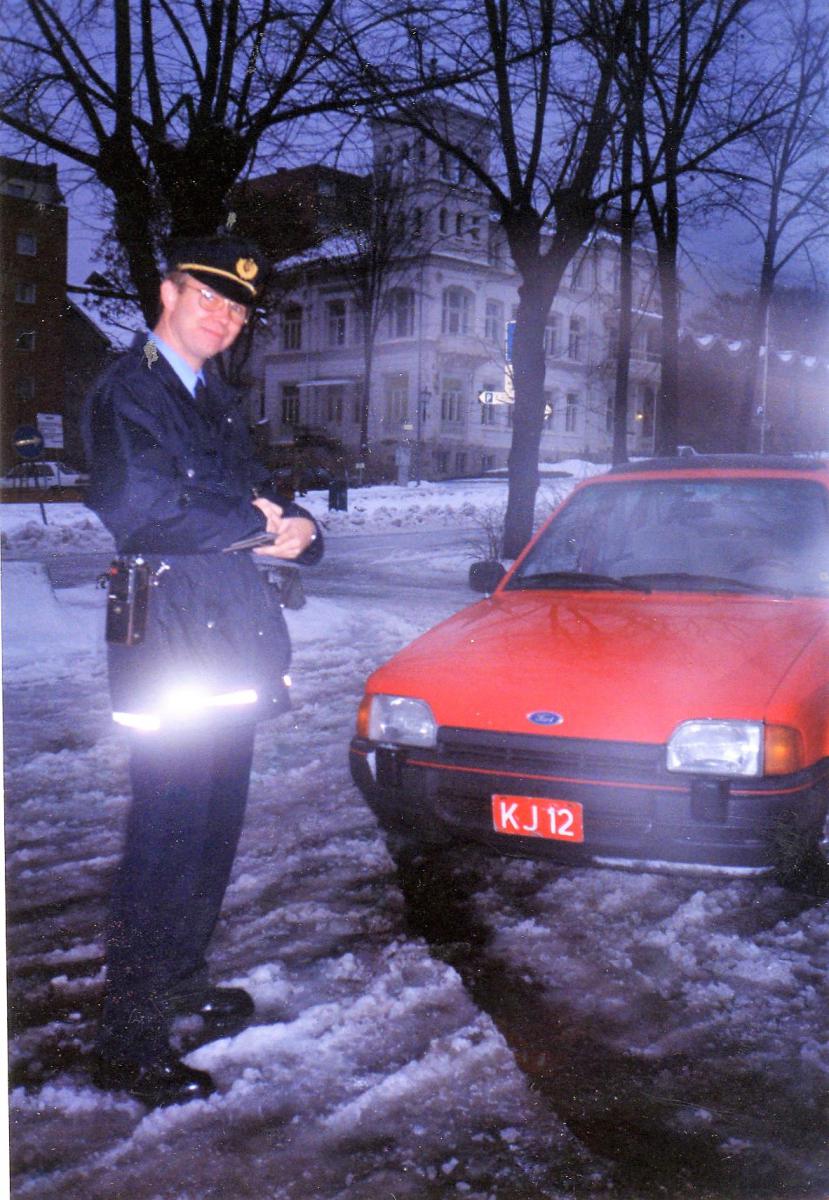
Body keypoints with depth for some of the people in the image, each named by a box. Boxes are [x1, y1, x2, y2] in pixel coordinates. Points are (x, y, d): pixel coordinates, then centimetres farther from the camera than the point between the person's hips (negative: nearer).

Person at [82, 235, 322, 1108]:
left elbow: (254, 496, 19)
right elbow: (142, 510, -20)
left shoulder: (215, 404, 22)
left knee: (214, 824, 15)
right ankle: (127, 1042, 4)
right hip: (168, 634, -9)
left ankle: (179, 978, 32)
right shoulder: (126, 391, -6)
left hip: (229, 640, 9)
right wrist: (258, 525, -11)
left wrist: (297, 529, -5)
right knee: (169, 831, -7)